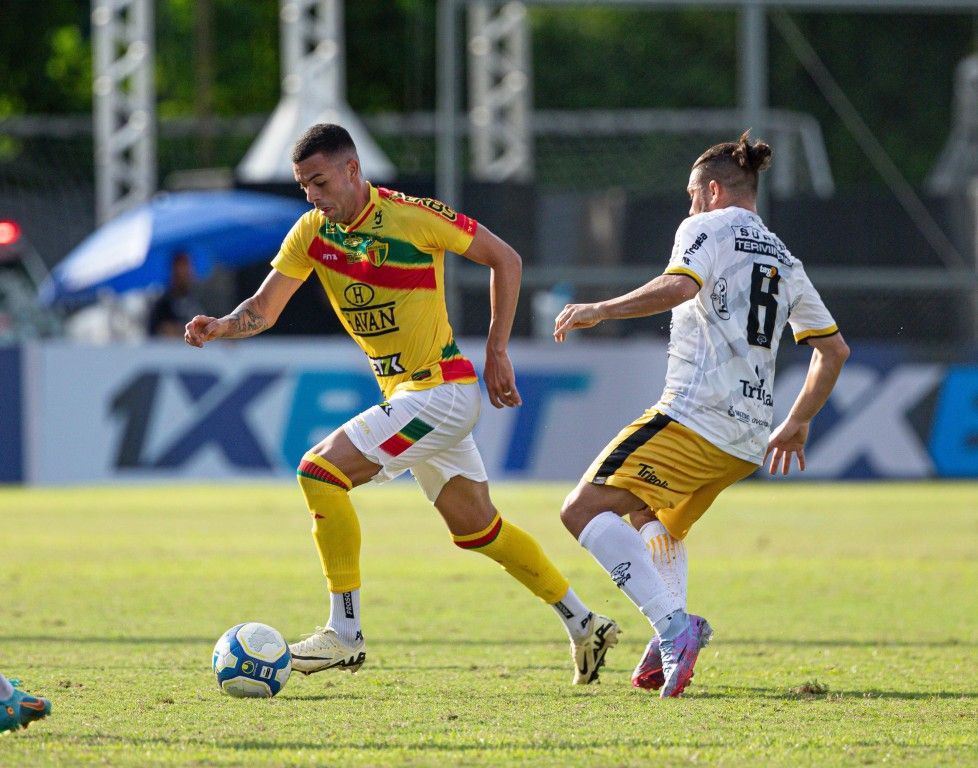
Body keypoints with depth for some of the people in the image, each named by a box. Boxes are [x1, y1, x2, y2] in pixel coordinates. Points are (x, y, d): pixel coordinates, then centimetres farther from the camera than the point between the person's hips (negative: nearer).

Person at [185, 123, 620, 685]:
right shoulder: (313, 232, 2)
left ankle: (345, 633, -13)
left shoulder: (414, 217, -16)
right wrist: (221, 327, -22)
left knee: (321, 471, -18)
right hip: (405, 395, 8)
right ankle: (585, 624, 28)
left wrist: (497, 352, -6)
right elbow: (264, 308, 1)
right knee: (477, 528, 16)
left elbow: (505, 259, -6)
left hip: (441, 391, -8)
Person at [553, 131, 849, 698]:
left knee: (585, 510, -12)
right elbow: (834, 349, 25)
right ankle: (672, 647, 6)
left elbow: (679, 286, -20)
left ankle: (672, 625, -30)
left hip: (696, 414, -9)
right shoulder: (785, 262, 23)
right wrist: (798, 424, 34)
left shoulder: (709, 228, 1)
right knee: (656, 519, 30)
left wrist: (600, 310, -13)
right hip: (750, 438, 9)